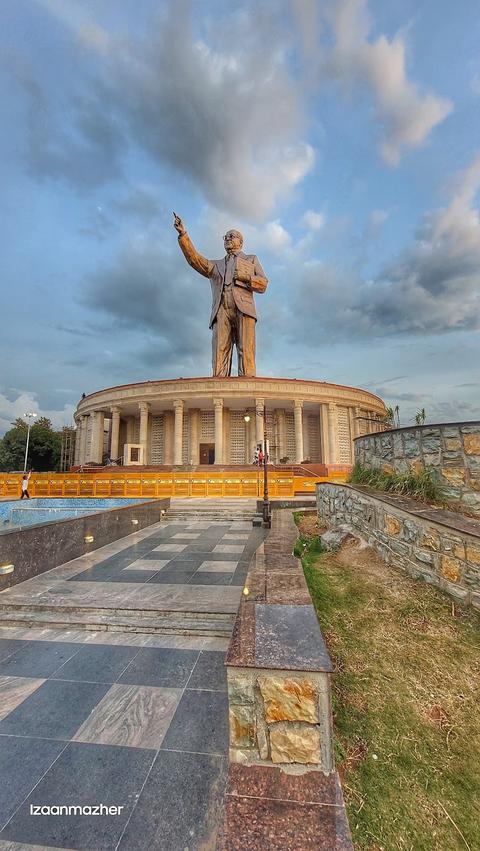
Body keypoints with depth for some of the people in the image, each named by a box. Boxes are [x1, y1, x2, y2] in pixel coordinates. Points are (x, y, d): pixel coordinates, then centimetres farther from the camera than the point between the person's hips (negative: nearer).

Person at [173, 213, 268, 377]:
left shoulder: (252, 259, 30)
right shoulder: (216, 265, 34)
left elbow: (263, 285, 17)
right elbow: (196, 260, 16)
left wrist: (245, 277, 0)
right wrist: (183, 234, 5)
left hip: (243, 308, -1)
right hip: (221, 311, 2)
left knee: (246, 351, -17)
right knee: (220, 351, -15)